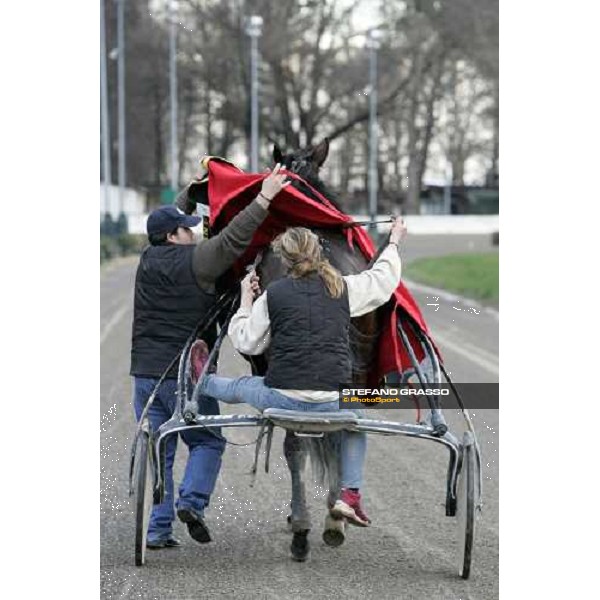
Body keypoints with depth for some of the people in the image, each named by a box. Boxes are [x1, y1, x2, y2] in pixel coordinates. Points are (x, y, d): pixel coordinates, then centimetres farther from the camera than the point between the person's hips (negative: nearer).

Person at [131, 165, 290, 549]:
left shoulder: (148, 261, 10)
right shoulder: (194, 261, -10)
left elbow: (173, 219, 25)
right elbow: (233, 239, -20)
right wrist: (263, 199, -19)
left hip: (145, 373, 6)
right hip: (186, 373, -6)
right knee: (207, 441, 9)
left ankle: (158, 528, 4)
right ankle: (192, 500, -12)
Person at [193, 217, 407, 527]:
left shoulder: (273, 294, -2)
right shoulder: (343, 287, 2)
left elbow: (246, 343, 6)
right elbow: (383, 279, 21)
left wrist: (246, 301, 19)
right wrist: (394, 242, 38)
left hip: (282, 399, -2)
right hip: (333, 403, 2)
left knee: (239, 387, 29)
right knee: (357, 424, 33)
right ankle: (350, 495, 23)